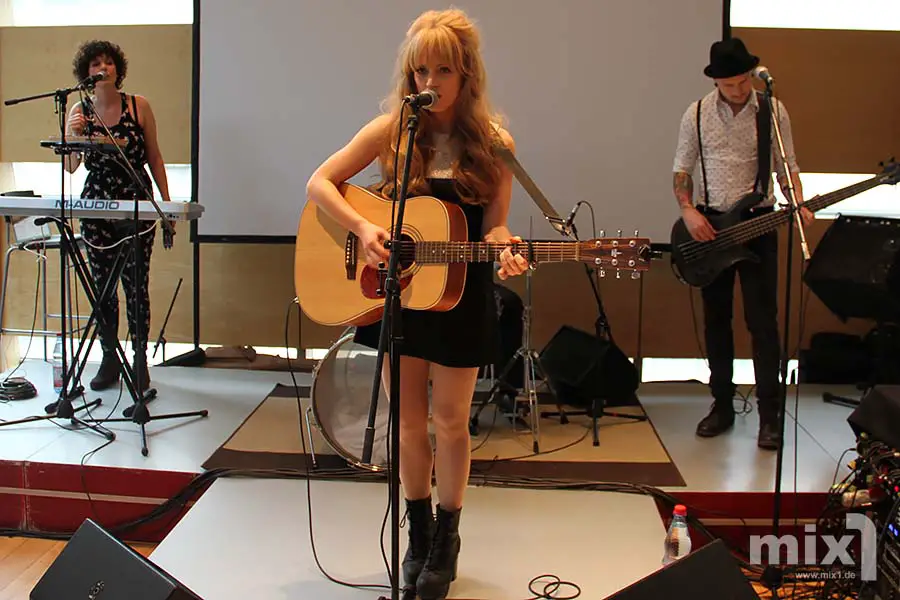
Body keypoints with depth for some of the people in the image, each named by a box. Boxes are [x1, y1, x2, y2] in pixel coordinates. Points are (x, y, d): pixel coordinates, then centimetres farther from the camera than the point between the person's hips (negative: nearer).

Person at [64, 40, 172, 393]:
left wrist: (167, 203, 3)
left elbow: (154, 157, 6)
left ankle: (140, 360, 8)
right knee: (101, 285, 5)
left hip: (137, 204, -2)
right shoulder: (79, 112, 4)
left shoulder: (139, 106, 1)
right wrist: (73, 135, -16)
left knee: (136, 283, -3)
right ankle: (109, 360, 17)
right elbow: (70, 167, 2)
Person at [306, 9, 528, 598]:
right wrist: (362, 227, -19)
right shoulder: (392, 130, -6)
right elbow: (319, 183, -4)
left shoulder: (494, 144, -7)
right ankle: (419, 533, 30)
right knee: (409, 419, 12)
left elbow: (494, 225, -3)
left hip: (460, 297, -1)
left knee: (450, 420, 8)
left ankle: (446, 540, 27)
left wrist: (505, 253, -26)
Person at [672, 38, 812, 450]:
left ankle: (769, 413, 1)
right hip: (708, 227, 2)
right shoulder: (697, 114, 0)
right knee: (716, 319, 8)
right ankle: (722, 405, 19)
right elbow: (682, 171, 5)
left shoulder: (773, 111, -2)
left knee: (763, 321, -4)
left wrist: (797, 206, -15)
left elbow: (787, 166, 3)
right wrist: (688, 211, -11)